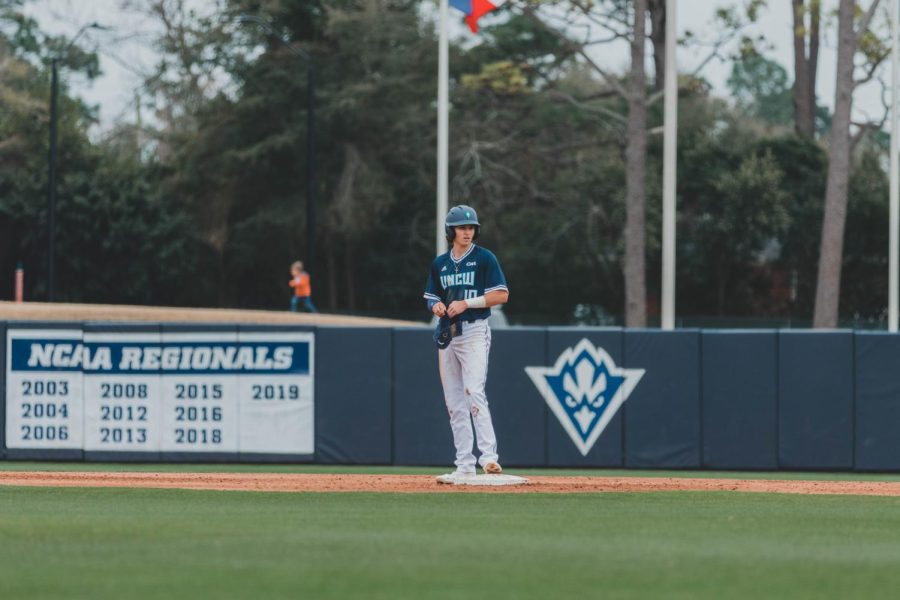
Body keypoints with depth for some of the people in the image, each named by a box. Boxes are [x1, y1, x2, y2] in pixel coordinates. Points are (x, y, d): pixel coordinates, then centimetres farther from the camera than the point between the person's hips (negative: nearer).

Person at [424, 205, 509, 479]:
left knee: (473, 392, -21)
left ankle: (489, 455, -25)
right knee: (454, 402, 5)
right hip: (447, 333, 6)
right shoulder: (440, 263, 13)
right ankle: (464, 465, 8)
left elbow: (501, 295, -7)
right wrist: (436, 306, -3)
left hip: (474, 331, -6)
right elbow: (432, 297, 20)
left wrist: (466, 303, -16)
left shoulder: (484, 258, -3)